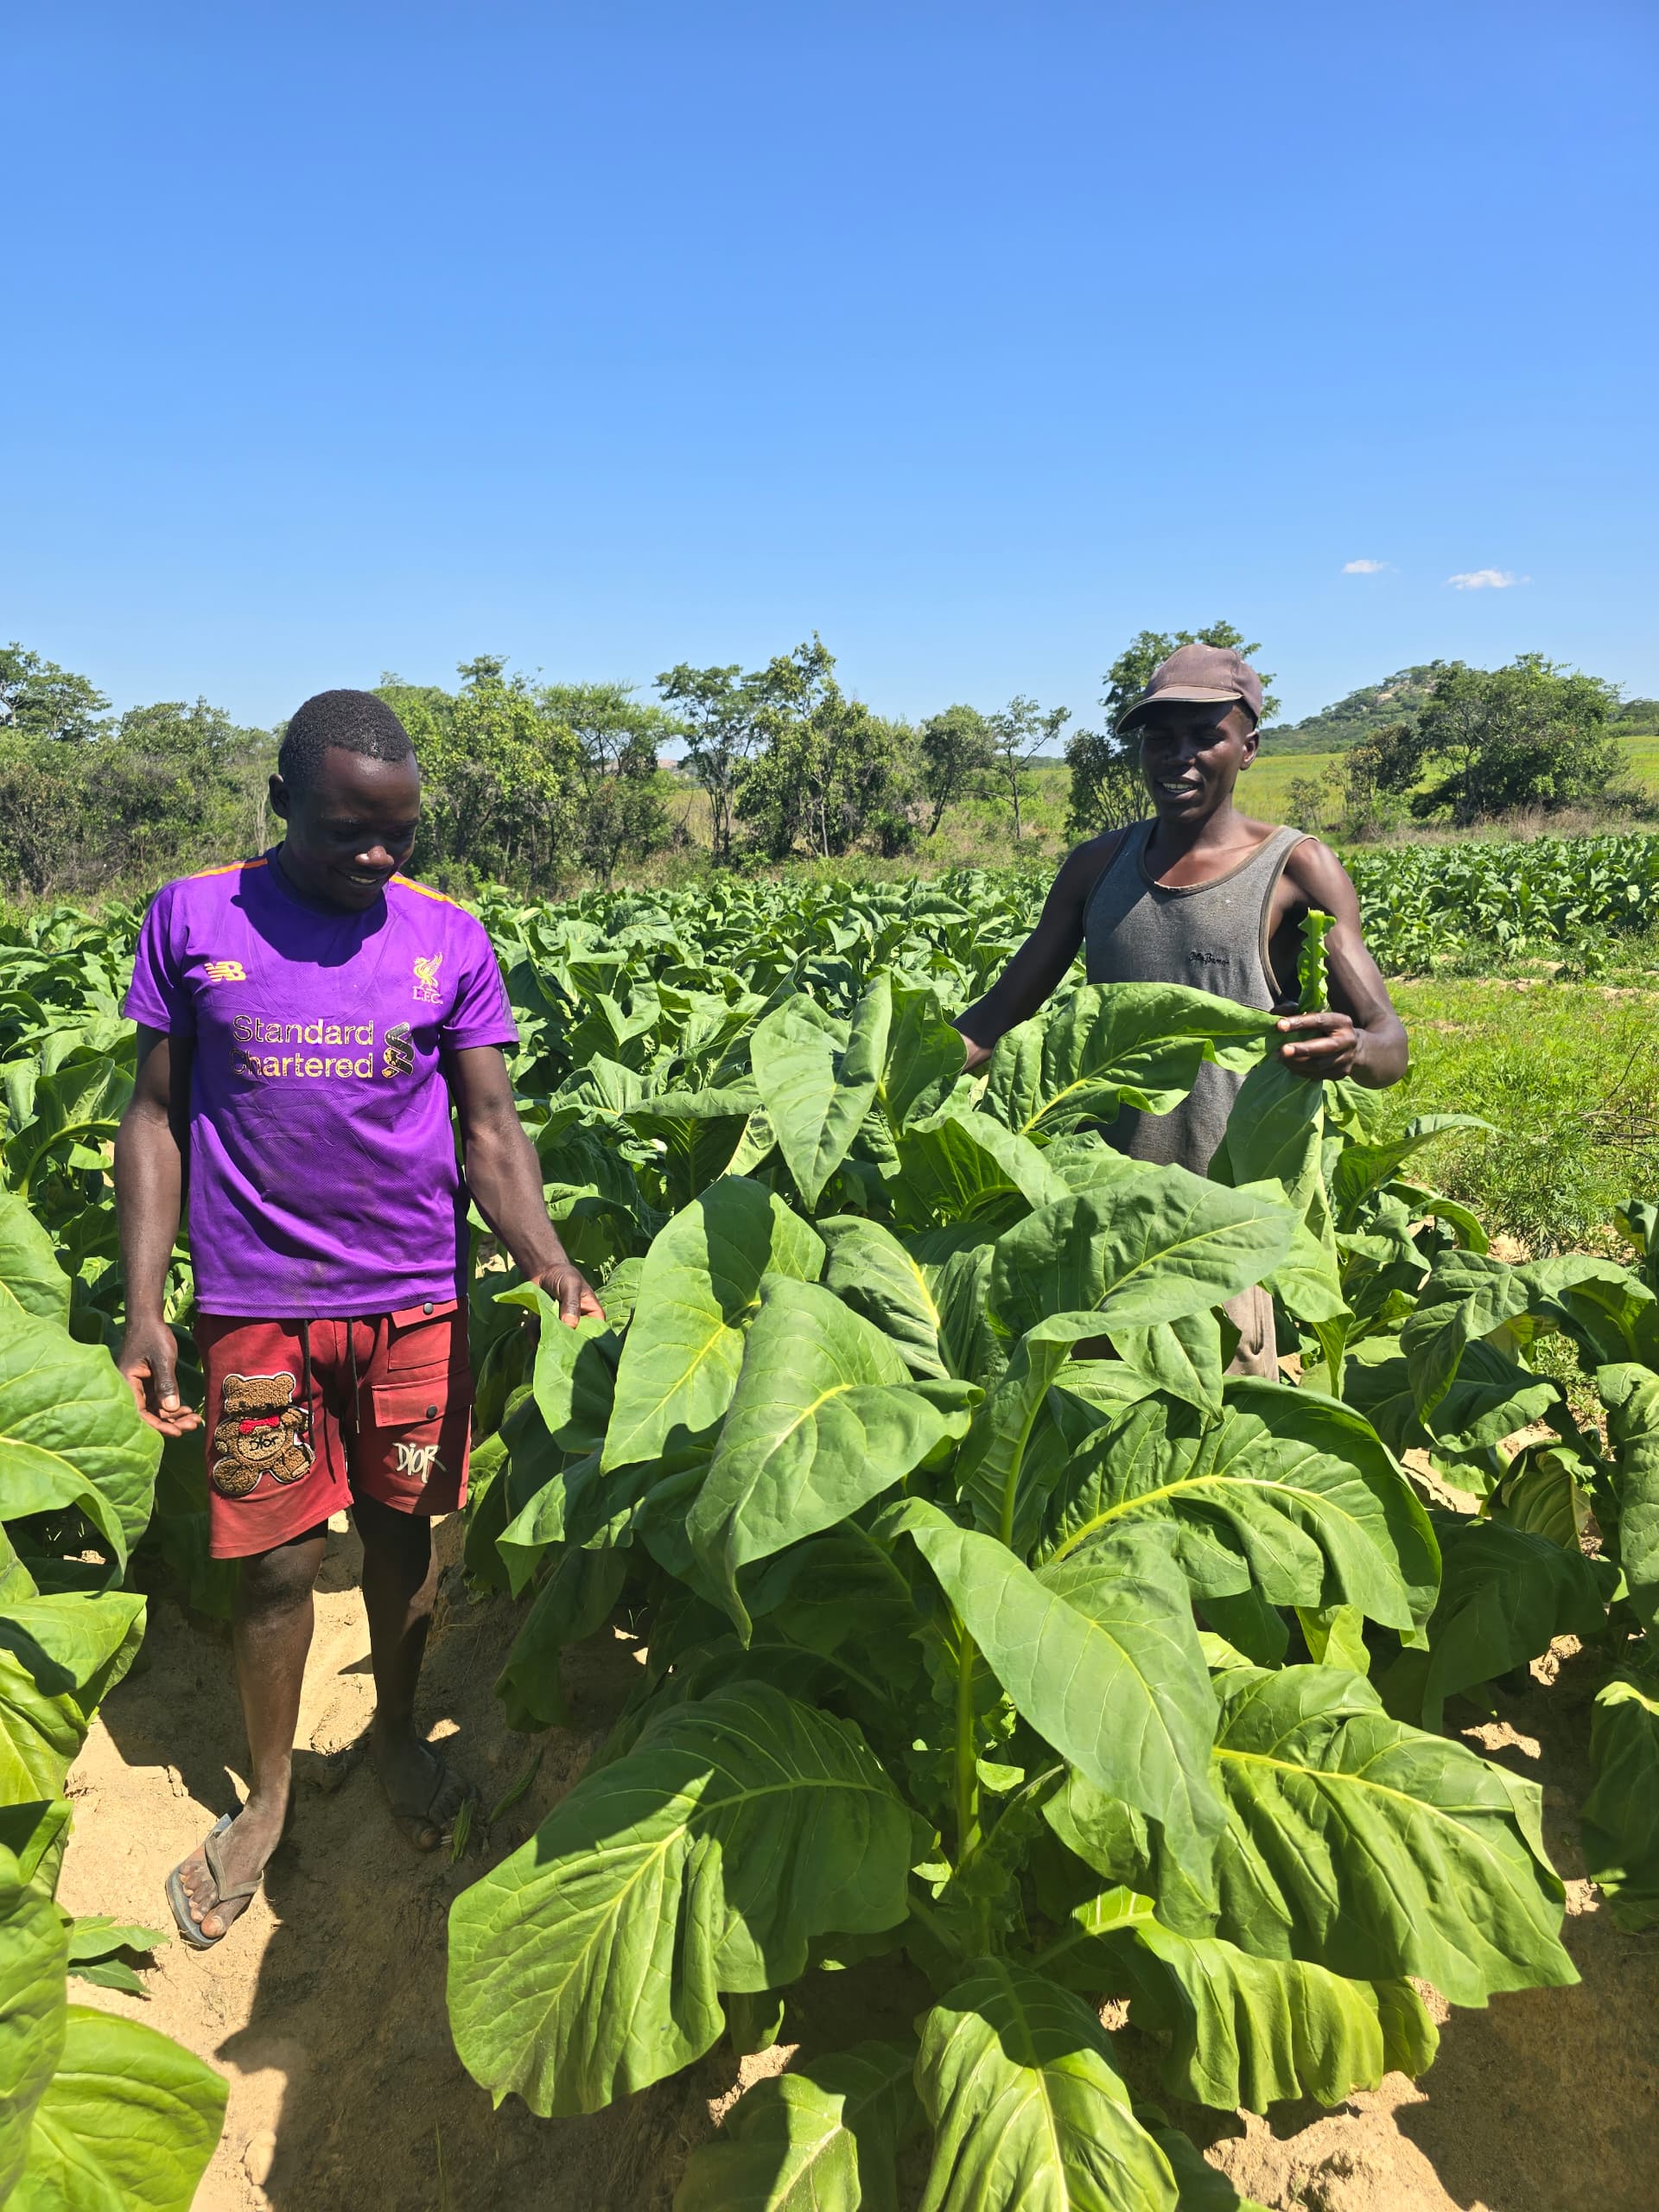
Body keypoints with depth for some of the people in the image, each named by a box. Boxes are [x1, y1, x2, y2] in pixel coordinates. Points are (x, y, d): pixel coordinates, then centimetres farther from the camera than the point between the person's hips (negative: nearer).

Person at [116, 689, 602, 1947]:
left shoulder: (450, 940, -1)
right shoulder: (191, 921, -1)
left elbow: (491, 1131, -2)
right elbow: (155, 1118, 2)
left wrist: (558, 1272, -17)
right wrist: (143, 1308, -5)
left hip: (418, 1301, 1)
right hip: (257, 1304, 0)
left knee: (403, 1536, 14)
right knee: (277, 1563, 9)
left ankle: (398, 1735, 41)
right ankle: (269, 1799, 33)